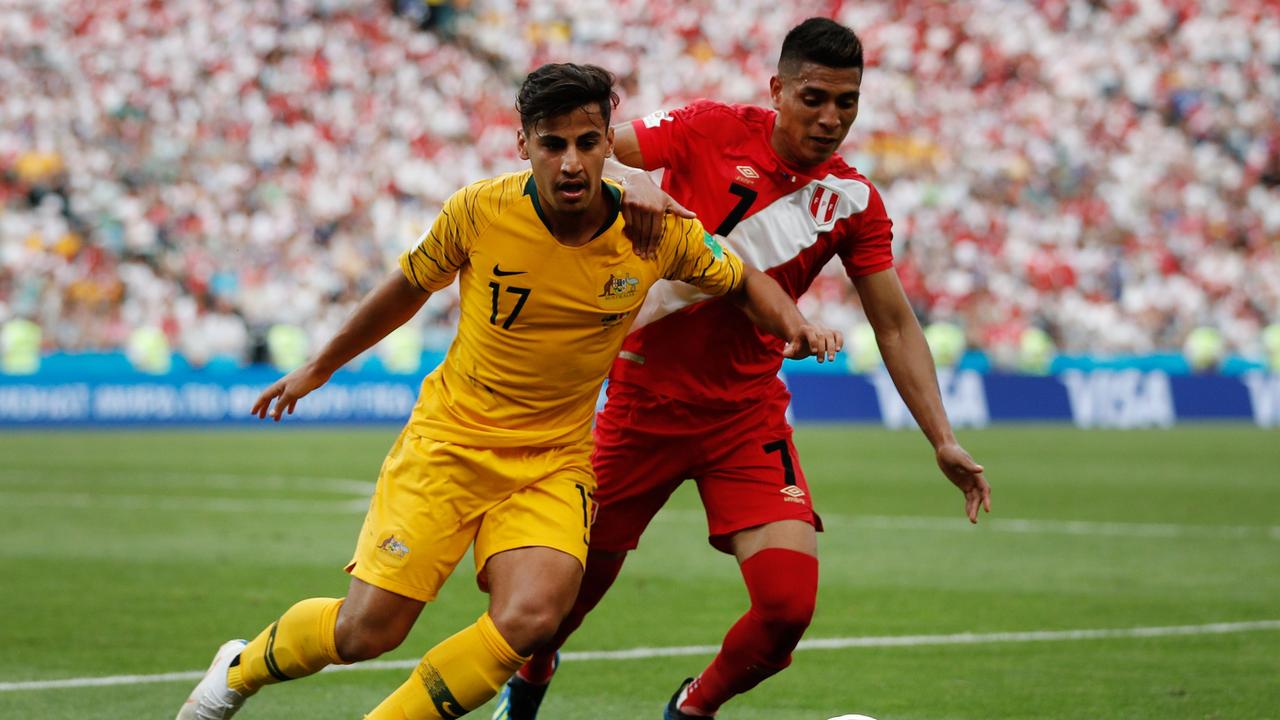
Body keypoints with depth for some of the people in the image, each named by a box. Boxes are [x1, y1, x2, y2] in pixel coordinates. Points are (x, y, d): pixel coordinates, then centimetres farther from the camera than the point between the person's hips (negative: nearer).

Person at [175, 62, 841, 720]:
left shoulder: (657, 232, -11)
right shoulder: (479, 211, -13)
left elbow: (744, 282, 9)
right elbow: (408, 287, 7)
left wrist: (792, 324, -13)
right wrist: (318, 369, 18)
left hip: (555, 461, 1)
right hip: (449, 440, -1)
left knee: (529, 620, -25)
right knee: (365, 631, -9)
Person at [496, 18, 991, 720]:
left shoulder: (853, 200, -1)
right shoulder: (712, 131, -10)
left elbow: (895, 325, 2)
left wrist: (943, 441, -5)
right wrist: (628, 186, -36)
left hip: (746, 416, 2)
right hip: (646, 394, -2)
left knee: (788, 607, -14)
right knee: (582, 575, 8)